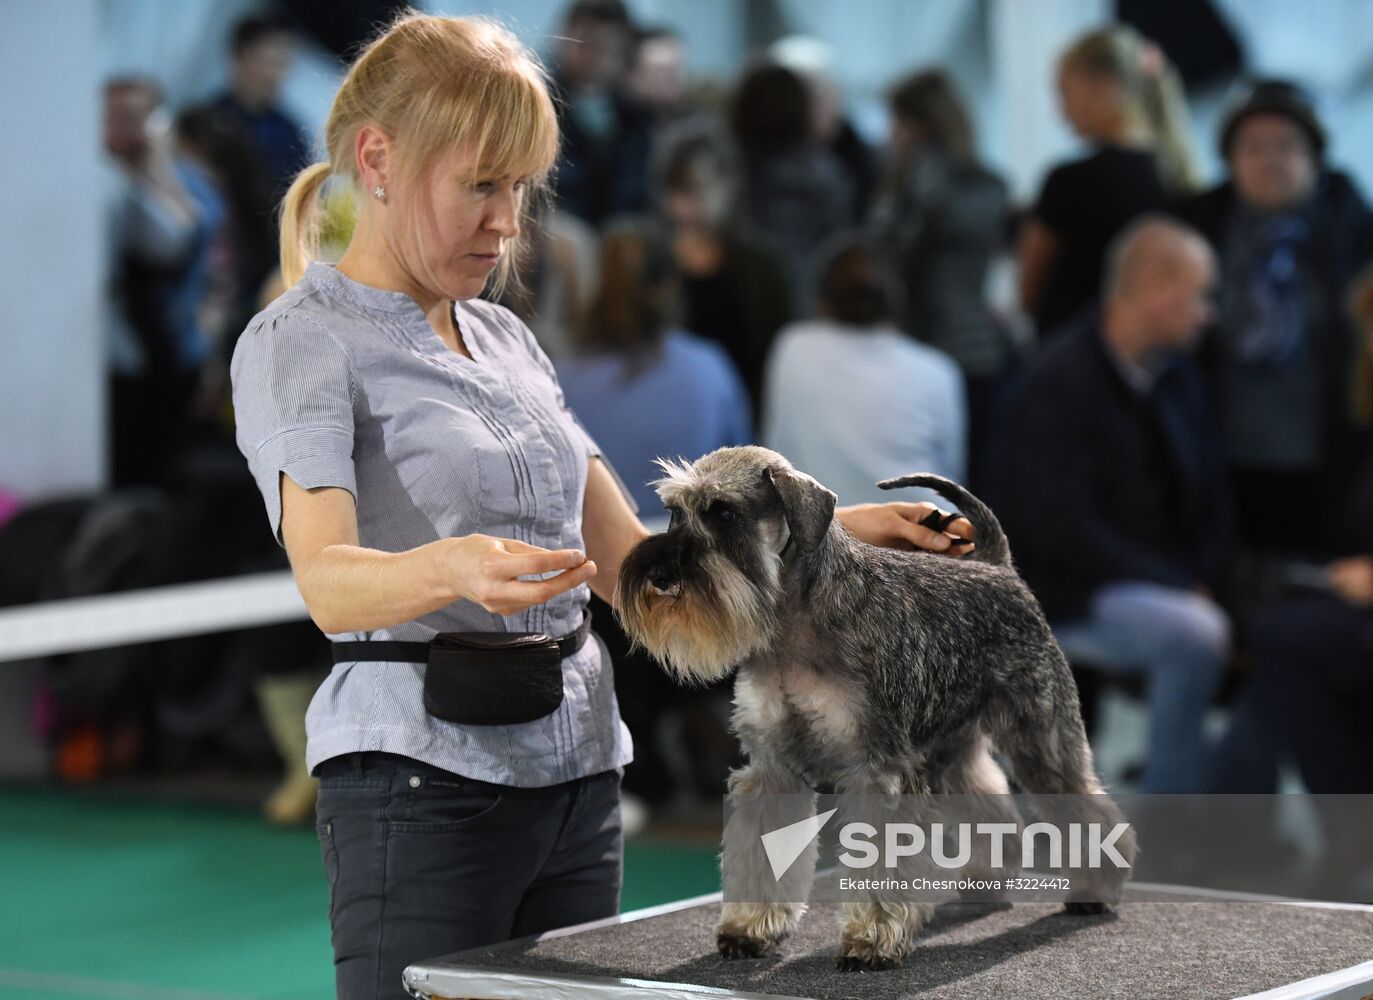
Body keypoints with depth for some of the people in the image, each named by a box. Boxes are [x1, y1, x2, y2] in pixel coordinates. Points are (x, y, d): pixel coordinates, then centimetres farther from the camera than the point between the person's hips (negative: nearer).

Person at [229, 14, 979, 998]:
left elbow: (628, 560, 15)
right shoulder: (301, 345, -6)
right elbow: (328, 583, -22)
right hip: (426, 777, -7)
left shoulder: (507, 339, 17)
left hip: (580, 771, 7)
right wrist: (452, 570, -42)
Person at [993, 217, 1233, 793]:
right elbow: (1063, 532, -20)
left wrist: (1208, 584, -6)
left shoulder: (1178, 378, 9)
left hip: (1167, 589, 7)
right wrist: (1182, 589, -20)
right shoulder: (1057, 385, -14)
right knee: (1193, 635, -32)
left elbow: (1209, 505, 14)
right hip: (1068, 601, -7)